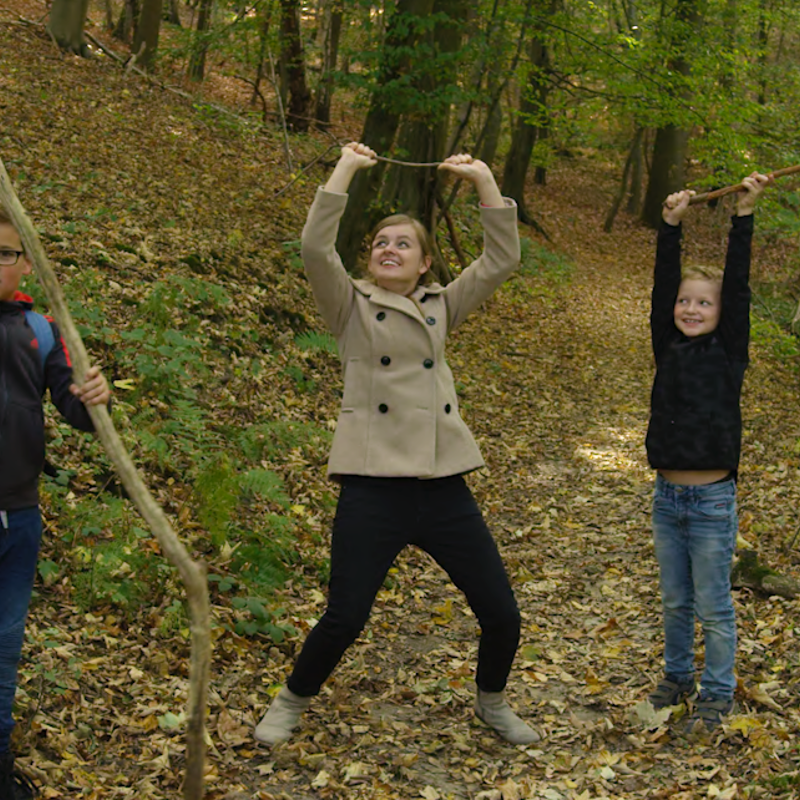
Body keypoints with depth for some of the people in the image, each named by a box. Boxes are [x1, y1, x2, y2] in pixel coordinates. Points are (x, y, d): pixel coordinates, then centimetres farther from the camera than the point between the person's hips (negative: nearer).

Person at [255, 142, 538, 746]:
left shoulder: (441, 309, 15)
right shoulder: (353, 307, 6)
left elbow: (502, 259, 7)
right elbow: (316, 247, -12)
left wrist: (484, 181, 3)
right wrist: (346, 169, -9)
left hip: (443, 487, 4)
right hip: (375, 487, -3)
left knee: (502, 615, 4)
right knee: (344, 618, -5)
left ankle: (492, 703, 33)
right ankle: (291, 703, 23)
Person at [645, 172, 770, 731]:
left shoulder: (729, 351, -4)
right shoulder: (669, 349, 4)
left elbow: (739, 288, -11)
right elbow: (662, 285, -1)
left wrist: (745, 215, -15)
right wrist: (671, 227, -8)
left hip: (712, 500, -4)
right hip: (668, 496, 4)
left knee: (714, 606, 6)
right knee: (675, 601, 17)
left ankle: (718, 694, 19)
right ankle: (678, 676, 34)